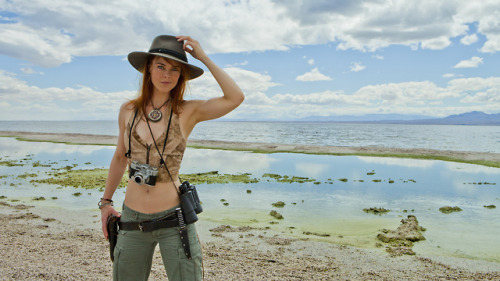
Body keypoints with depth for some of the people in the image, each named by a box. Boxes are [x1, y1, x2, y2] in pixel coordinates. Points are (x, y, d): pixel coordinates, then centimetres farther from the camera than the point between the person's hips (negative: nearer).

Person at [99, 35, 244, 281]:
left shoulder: (188, 112, -6)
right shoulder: (128, 111, 3)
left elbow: (236, 98, -21)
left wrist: (203, 58, -15)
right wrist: (105, 201, 18)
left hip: (174, 220, -3)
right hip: (132, 222, 3)